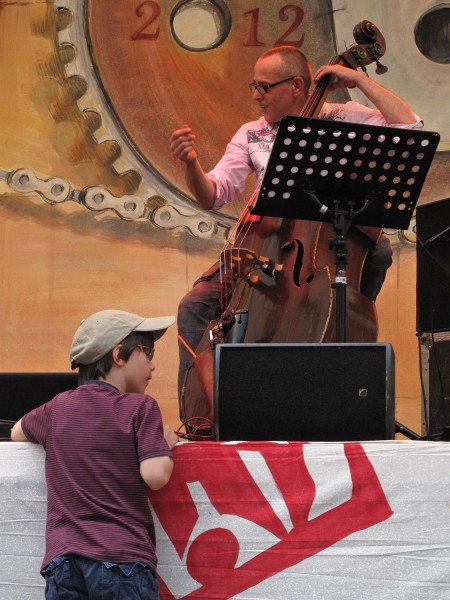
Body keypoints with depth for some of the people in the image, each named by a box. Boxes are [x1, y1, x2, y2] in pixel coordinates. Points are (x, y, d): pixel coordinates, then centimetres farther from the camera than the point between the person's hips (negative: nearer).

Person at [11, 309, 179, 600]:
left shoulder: (57, 408, 15)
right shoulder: (140, 407, 1)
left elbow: (17, 433, 35)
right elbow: (155, 475, -10)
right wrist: (166, 443, 9)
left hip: (61, 559, 4)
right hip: (123, 560, -4)